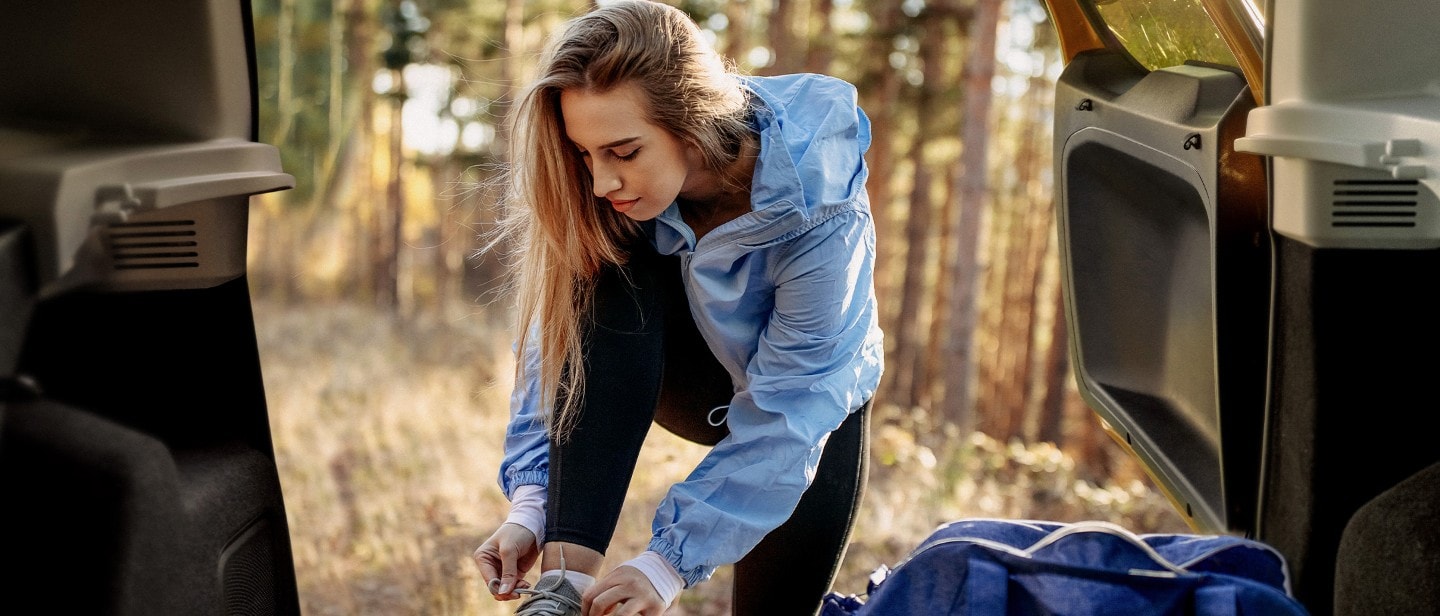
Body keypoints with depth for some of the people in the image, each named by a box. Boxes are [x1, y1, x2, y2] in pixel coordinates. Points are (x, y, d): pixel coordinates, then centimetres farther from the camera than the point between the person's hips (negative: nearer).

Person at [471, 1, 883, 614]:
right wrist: (532, 503, -36)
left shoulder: (819, 211, -36)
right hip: (689, 376, 2)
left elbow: (787, 412, -35)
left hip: (813, 400, -1)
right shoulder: (613, 197, -25)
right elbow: (552, 342, -24)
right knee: (608, 285, -30)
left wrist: (670, 561, -41)